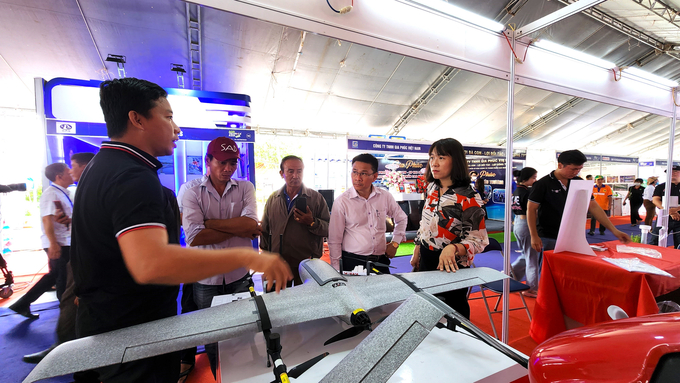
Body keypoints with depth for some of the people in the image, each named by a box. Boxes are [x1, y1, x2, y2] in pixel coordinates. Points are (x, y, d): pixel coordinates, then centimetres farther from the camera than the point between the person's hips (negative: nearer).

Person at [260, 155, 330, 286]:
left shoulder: (316, 198, -2)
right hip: (277, 265, 3)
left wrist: (312, 222, -22)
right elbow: (265, 231, 13)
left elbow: (329, 229, -5)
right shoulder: (272, 199, 7)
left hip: (307, 264, -2)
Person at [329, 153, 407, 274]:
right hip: (352, 262, -3)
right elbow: (334, 240, -4)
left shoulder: (385, 197, 1)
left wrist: (395, 243, 11)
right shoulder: (342, 201, -8)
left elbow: (401, 218, 20)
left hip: (381, 262, 3)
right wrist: (337, 271, -5)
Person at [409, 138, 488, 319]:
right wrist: (416, 253, 12)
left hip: (451, 266, -6)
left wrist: (452, 248, -36)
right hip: (426, 261, 6)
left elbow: (479, 240, -18)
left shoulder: (466, 198, -19)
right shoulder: (432, 188, 1)